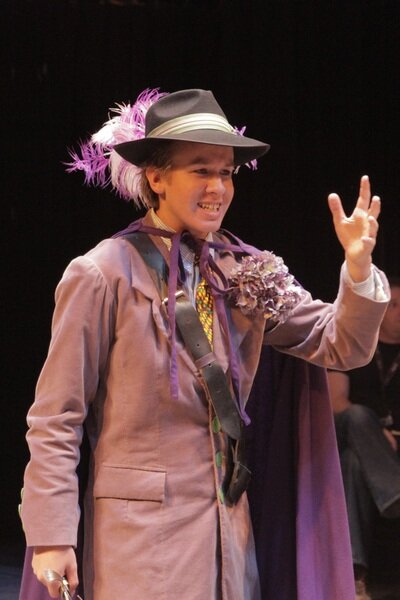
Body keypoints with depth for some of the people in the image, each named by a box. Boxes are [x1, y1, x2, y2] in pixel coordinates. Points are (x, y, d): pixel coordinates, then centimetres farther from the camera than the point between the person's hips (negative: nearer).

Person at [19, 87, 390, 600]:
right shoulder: (104, 274, -8)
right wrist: (51, 537, -12)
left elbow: (340, 347, 5)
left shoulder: (244, 274, 6)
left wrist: (359, 265, -13)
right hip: (141, 529, -5)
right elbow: (56, 418, -8)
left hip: (227, 526, 5)